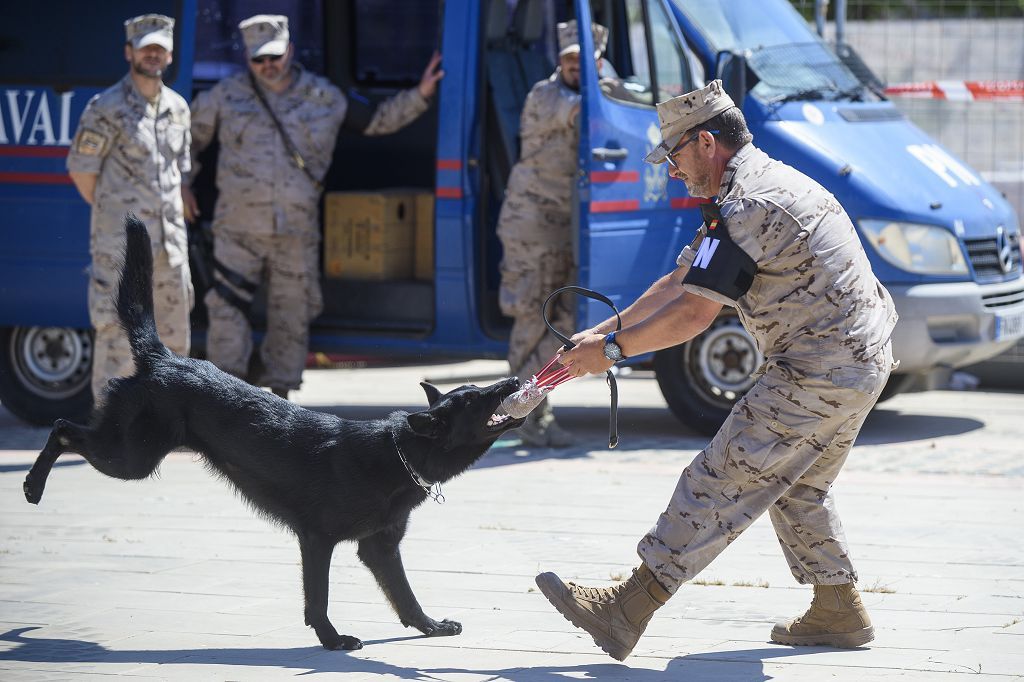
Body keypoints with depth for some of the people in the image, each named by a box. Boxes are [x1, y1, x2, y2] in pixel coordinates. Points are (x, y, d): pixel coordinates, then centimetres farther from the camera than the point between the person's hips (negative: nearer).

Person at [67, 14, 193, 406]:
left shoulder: (177, 108, 12)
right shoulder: (106, 109, -9)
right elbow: (81, 170, -5)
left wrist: (172, 219, 14)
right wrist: (114, 213, 3)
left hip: (170, 241, 7)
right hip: (120, 245, -6)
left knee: (173, 333, 11)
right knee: (118, 334, -7)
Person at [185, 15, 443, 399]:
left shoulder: (323, 98, 6)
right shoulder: (227, 96, 3)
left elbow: (376, 122, 17)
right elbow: (189, 135, 15)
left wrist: (419, 96, 7)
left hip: (297, 231, 1)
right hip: (239, 228, -1)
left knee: (292, 316, 4)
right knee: (227, 307, -8)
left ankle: (280, 394, 16)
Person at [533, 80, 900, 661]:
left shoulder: (748, 208, -18)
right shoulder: (765, 183, 18)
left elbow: (692, 315, -20)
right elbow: (677, 284, 19)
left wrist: (612, 349, -9)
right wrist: (600, 333, 15)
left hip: (817, 379, -11)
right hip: (862, 364, 11)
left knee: (721, 484, -9)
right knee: (800, 489, 23)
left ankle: (627, 612, -9)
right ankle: (840, 613, 26)